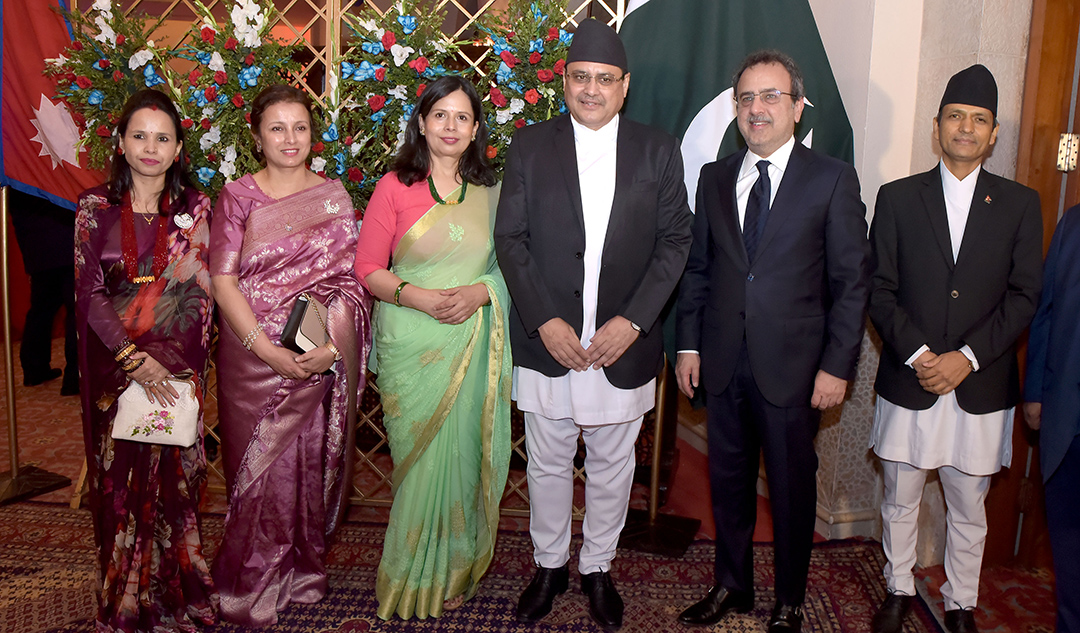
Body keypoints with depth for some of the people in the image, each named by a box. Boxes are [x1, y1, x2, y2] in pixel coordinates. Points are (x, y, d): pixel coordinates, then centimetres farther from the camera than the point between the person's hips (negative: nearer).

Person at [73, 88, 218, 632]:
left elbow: (199, 294, 0)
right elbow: (88, 293, -4)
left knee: (175, 479, 4)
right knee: (121, 481, 5)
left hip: (176, 368, 1)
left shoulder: (194, 209, 4)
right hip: (115, 368, 0)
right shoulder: (96, 208, 2)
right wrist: (133, 358, -15)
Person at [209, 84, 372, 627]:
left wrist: (333, 346, -16)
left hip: (319, 361, 1)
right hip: (252, 355, -1)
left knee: (309, 461, 8)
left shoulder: (333, 196, 5)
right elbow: (222, 278, -6)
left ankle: (302, 571, 29)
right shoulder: (237, 197, 1)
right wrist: (267, 349, -16)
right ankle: (252, 585, 24)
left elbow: (349, 280, -1)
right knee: (258, 464, 6)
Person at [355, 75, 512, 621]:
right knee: (421, 457, 2)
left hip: (473, 345, 2)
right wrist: (417, 296, -18)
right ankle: (416, 577, 22)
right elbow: (368, 269, -3)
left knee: (463, 455, 7)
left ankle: (454, 570, 27)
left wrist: (480, 292, -10)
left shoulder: (491, 194, 9)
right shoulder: (394, 188, 0)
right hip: (411, 345, -2)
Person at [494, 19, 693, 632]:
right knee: (548, 464, 13)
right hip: (548, 341, 0)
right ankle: (549, 564, 34)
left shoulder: (658, 150, 1)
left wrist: (632, 321, -11)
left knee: (612, 465, 14)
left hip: (624, 343, 0)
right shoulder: (530, 146, 1)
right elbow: (511, 238, -2)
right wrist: (545, 321, -12)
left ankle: (598, 568, 34)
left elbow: (674, 241, -1)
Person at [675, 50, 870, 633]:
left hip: (793, 366, -3)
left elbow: (851, 282, -5)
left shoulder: (832, 180, -4)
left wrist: (838, 366, -10)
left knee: (792, 489, 10)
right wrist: (688, 344, 5)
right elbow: (697, 267, 11)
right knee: (728, 481, 15)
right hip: (723, 362, 4)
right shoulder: (715, 177, 8)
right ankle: (731, 586, 35)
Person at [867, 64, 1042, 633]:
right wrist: (916, 353, -12)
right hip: (908, 384, 0)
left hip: (980, 389, 0)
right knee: (899, 501, 13)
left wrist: (966, 357, -12)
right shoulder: (897, 198, 3)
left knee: (968, 509, 11)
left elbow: (1023, 296, -1)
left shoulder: (1020, 205, 4)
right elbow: (879, 289, 0)